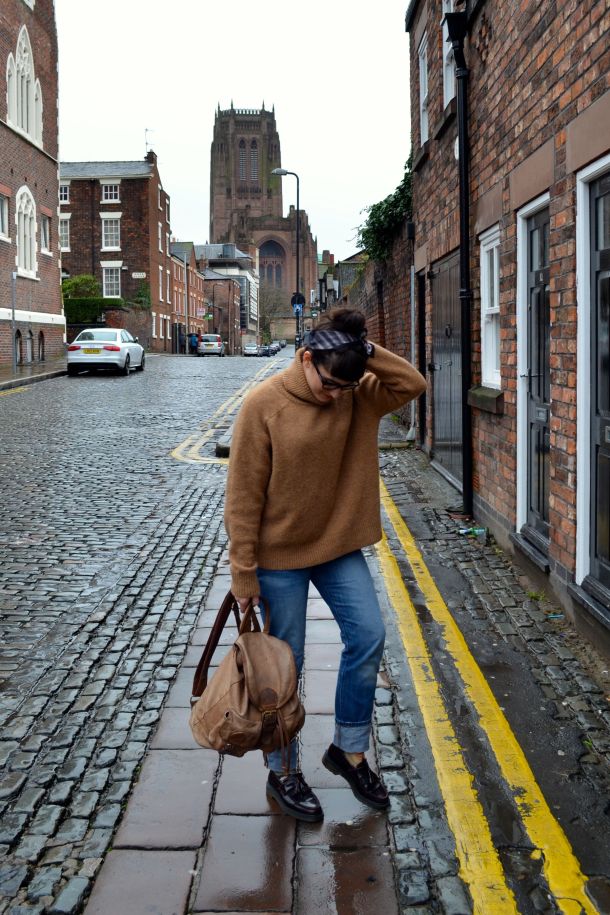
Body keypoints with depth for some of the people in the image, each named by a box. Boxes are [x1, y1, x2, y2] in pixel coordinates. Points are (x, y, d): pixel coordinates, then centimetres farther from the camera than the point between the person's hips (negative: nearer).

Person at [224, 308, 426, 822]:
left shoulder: (358, 398, -2)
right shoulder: (265, 405, -17)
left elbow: (413, 384, -10)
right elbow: (244, 494, -15)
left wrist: (366, 351, -18)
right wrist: (244, 570, -14)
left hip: (340, 545, 5)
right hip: (281, 553, -5)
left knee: (368, 638, 1)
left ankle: (350, 750, 22)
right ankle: (283, 773, 25)